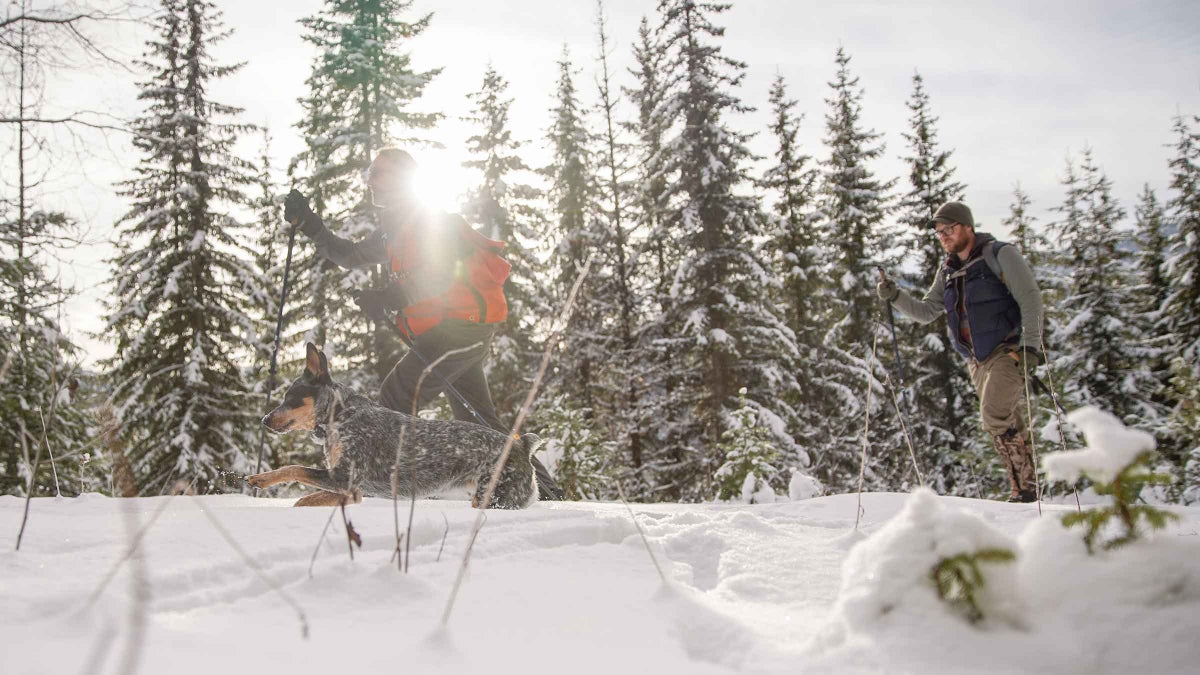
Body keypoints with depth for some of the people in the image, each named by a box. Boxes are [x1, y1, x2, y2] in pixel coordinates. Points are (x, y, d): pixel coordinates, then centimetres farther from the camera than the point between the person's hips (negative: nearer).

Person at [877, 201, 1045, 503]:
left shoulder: (999, 254, -6)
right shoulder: (948, 271, 14)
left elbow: (1030, 298, -10)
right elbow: (926, 312, 12)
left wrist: (1030, 344, -19)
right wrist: (895, 297, -5)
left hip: (1010, 350, -7)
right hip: (978, 360, 7)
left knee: (995, 415, -20)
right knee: (1010, 425, 9)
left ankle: (1026, 487, -11)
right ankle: (1024, 488, 14)